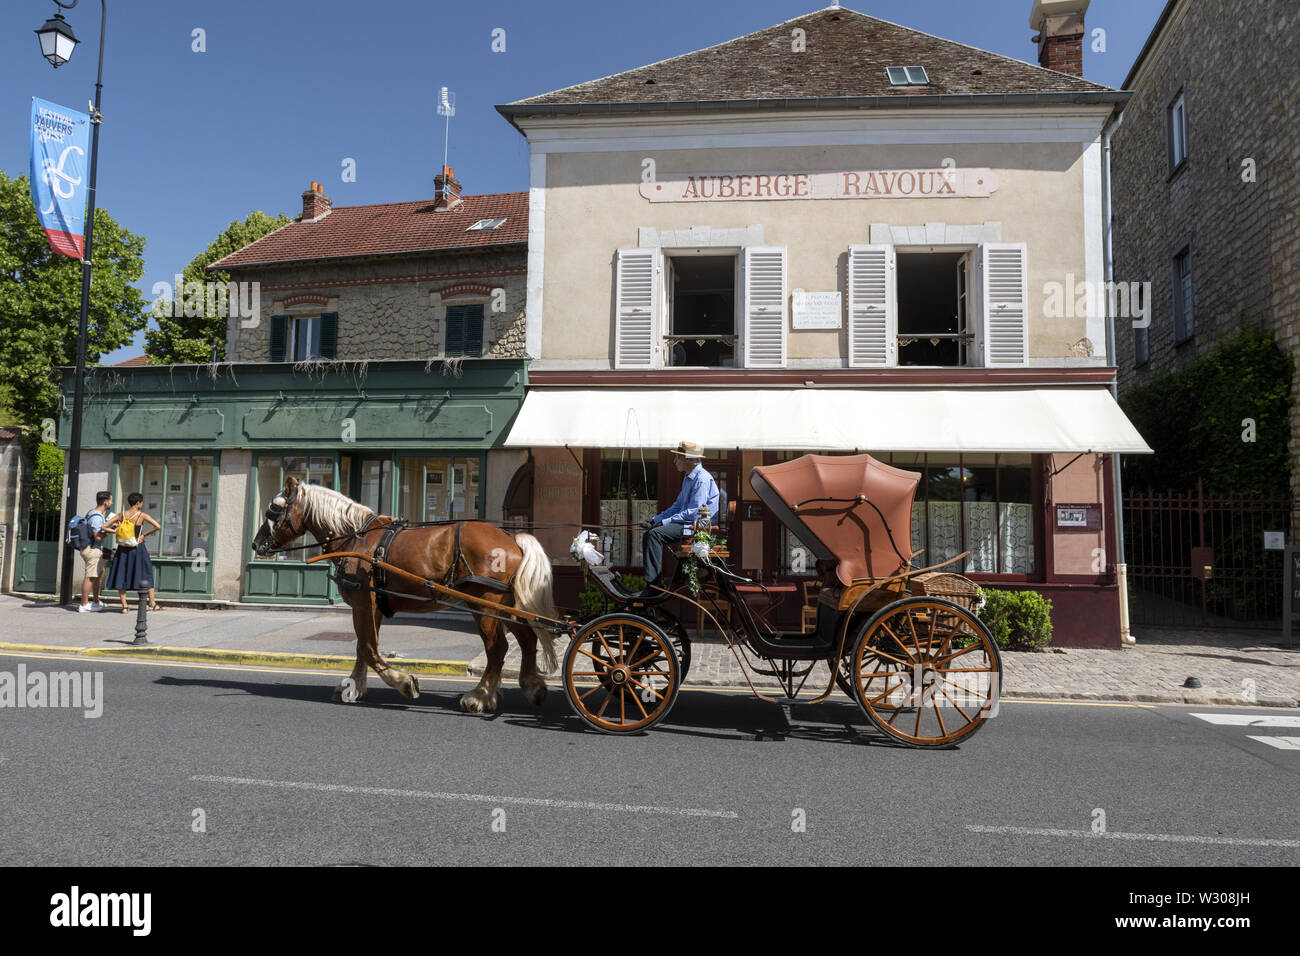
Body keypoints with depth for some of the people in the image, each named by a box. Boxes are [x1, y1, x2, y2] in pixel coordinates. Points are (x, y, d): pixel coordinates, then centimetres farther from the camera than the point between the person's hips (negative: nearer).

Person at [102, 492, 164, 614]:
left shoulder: (121, 515, 0)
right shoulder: (142, 515, -8)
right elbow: (158, 527, -14)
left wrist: (115, 531, 12)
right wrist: (145, 534, -2)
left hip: (123, 549, 2)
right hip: (138, 548, -2)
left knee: (121, 577, 10)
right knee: (146, 575, 10)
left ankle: (124, 606, 7)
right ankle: (152, 603, 12)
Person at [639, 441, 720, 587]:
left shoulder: (702, 479, -15)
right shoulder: (688, 478, 19)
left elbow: (693, 512, -21)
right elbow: (678, 506, 24)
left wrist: (664, 522, -18)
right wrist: (655, 519, 13)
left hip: (699, 525, -10)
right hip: (687, 522, 10)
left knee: (655, 534, -23)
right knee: (648, 536, -1)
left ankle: (653, 585, -23)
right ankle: (650, 583, -5)